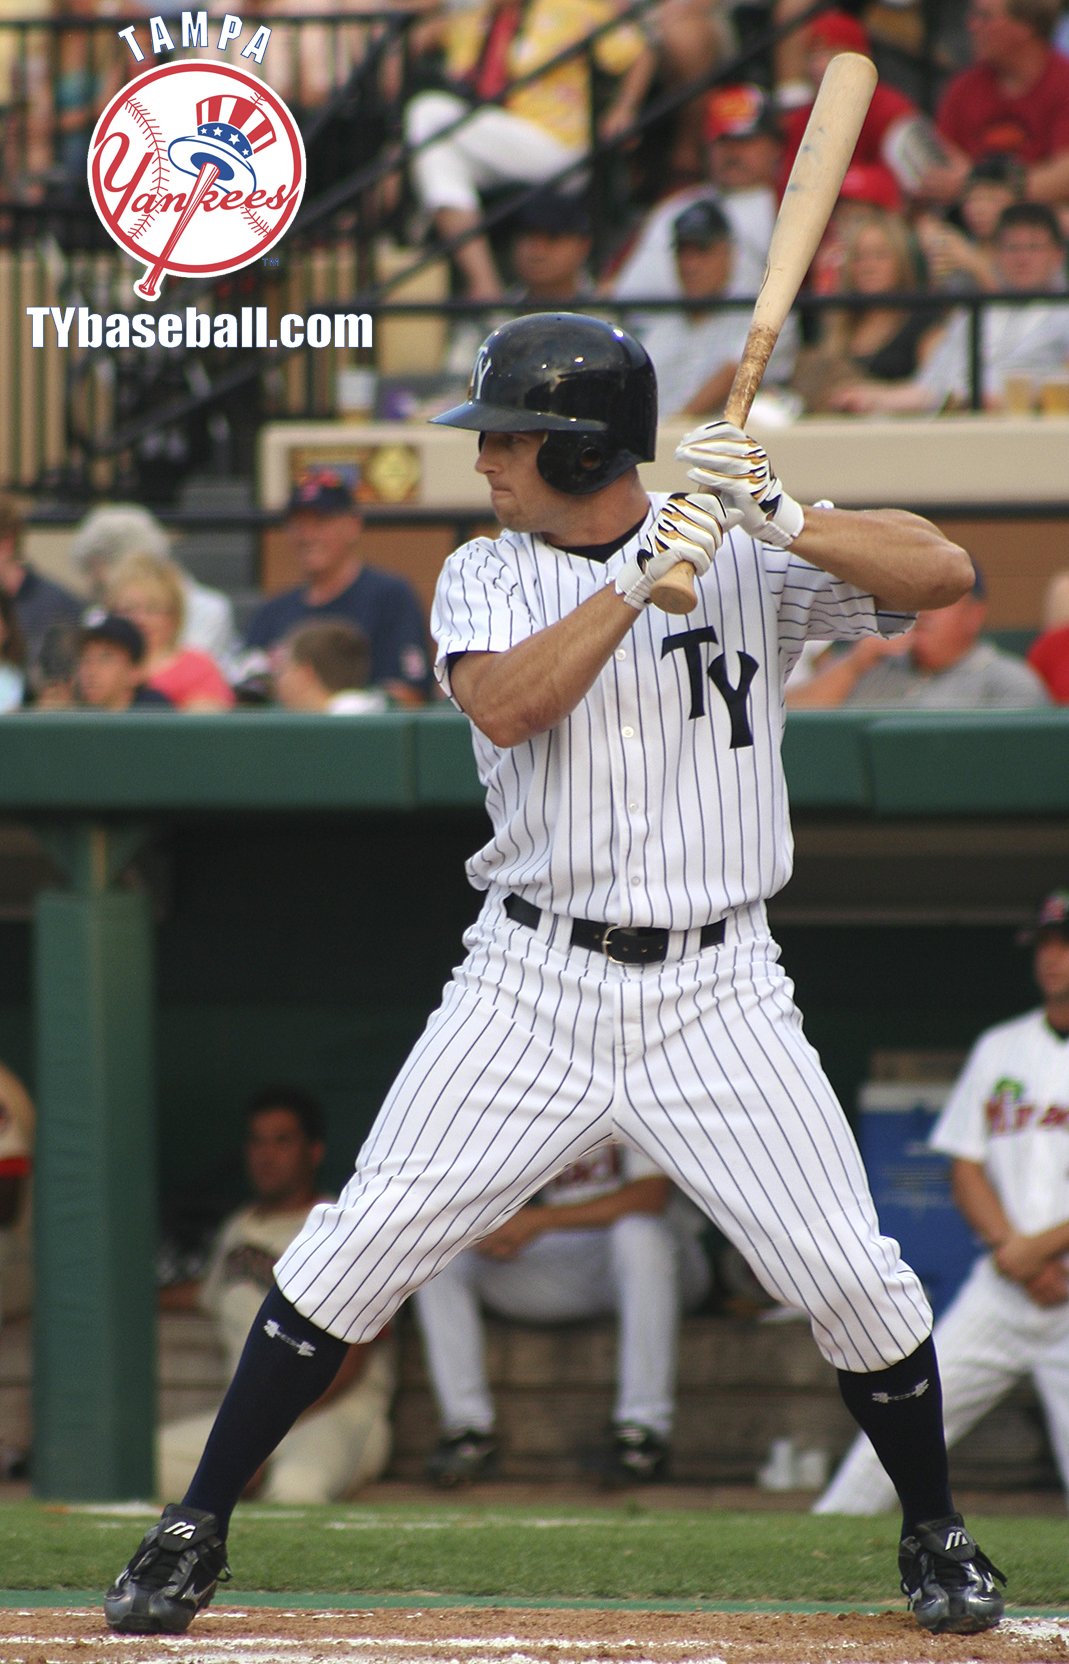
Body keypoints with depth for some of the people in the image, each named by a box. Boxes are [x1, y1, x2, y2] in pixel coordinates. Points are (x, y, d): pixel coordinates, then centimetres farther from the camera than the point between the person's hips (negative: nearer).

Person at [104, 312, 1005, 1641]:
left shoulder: (745, 555, -1)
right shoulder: (487, 576, 4)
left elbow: (944, 573, -14)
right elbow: (506, 704, -17)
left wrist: (777, 520, -26)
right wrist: (646, 579, -24)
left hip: (715, 994, -1)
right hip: (532, 984, 1)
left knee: (852, 1279, -6)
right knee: (359, 1247, -7)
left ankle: (936, 1539, 18)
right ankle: (196, 1531, 4)